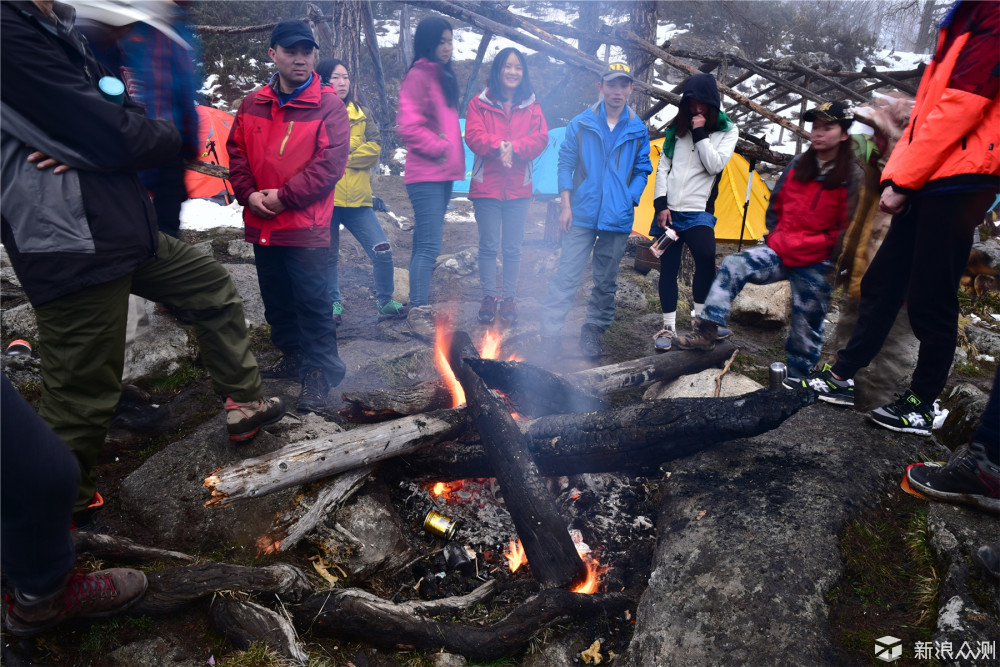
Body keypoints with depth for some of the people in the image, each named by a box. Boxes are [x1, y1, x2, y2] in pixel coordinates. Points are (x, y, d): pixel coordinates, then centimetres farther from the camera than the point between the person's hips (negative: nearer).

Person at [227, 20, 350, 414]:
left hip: (306, 226, -6)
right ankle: (293, 356, 33)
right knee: (276, 300, 16)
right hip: (261, 224, 6)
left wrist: (284, 196, -15)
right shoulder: (252, 105, 10)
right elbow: (236, 152, 13)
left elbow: (330, 163, -14)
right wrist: (248, 193, -5)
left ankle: (319, 372, 8)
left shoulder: (328, 106, -5)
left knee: (312, 302, -3)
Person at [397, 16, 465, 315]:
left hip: (443, 173, 9)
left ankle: (419, 302, 18)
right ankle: (418, 310, -13)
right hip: (426, 174, -9)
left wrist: (453, 151, 12)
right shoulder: (419, 75, -8)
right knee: (430, 246, -14)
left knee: (425, 244, 11)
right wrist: (437, 148, -12)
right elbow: (408, 125, -17)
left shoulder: (444, 77, 20)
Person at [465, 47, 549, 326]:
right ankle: (489, 297, 15)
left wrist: (512, 147, -19)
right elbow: (473, 135, -9)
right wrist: (498, 146, -24)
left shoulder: (531, 107, 9)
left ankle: (509, 298, 17)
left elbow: (540, 139, -3)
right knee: (488, 245, 3)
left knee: (513, 247, 5)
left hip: (518, 187, 2)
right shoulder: (479, 104, 4)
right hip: (486, 186, -1)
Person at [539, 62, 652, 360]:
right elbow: (565, 164, 5)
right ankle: (550, 332, 2)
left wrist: (629, 201, -1)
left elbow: (642, 171, 13)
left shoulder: (638, 130, 7)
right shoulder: (581, 123, 3)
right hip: (582, 215, -2)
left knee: (606, 281, 9)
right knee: (567, 275, -6)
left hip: (618, 220, 2)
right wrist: (566, 205, -3)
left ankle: (593, 331, 23)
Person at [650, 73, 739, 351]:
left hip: (698, 212, -3)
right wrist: (661, 204, -3)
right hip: (668, 210, 3)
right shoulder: (677, 128, 13)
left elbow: (715, 165, -11)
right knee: (668, 268, 4)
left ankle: (700, 318, -10)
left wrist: (700, 134, -14)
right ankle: (668, 326, 14)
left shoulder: (727, 131, 5)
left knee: (706, 256, -26)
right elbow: (662, 168, 8)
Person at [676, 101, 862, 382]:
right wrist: (775, 238, 11)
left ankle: (795, 380, 20)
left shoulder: (852, 176, -7)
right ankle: (706, 333, -22)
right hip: (780, 251, 4)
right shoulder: (797, 165, 7)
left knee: (805, 330, 3)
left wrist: (830, 256, -8)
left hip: (815, 264, -4)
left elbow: (849, 227, -6)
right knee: (733, 265, -21)